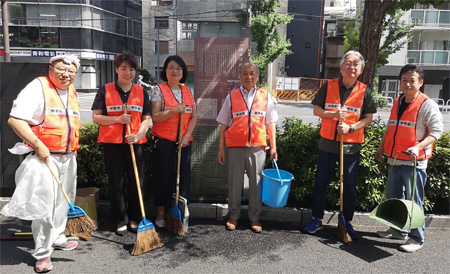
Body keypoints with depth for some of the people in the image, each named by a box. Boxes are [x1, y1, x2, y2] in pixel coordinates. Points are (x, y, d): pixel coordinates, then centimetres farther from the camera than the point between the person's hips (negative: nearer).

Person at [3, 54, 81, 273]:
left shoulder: (72, 92, 13)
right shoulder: (38, 87, -10)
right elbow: (15, 119, -18)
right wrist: (38, 145, -22)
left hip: (68, 157, 8)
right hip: (44, 157, -7)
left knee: (63, 201, 17)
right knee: (44, 204, -7)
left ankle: (57, 239, 35)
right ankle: (42, 253, 6)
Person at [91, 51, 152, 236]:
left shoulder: (141, 92, 9)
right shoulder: (105, 90, 4)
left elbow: (147, 118, 5)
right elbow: (96, 117, 1)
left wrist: (139, 134, -12)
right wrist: (118, 119, -14)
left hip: (135, 143, 1)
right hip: (112, 143, -1)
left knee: (136, 182, 5)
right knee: (116, 183, 4)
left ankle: (135, 219, 20)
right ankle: (121, 221, 17)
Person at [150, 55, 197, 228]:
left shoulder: (188, 91, 12)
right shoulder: (159, 89, 0)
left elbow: (194, 117, 8)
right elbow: (155, 116, -9)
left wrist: (187, 136, -6)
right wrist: (175, 110, -22)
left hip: (184, 141, 4)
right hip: (163, 140, -4)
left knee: (182, 176, 6)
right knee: (163, 176, 1)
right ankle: (160, 213, 15)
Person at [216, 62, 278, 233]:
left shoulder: (266, 97, 9)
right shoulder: (232, 97, 6)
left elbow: (270, 123, 11)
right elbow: (224, 125, 6)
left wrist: (273, 146, 5)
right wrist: (221, 148, 2)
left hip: (257, 147, 1)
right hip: (235, 146, 0)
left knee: (256, 182, 6)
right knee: (235, 182, 7)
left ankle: (254, 217, 21)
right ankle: (233, 216, 23)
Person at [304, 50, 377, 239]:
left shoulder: (364, 91, 2)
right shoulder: (329, 86, 1)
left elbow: (368, 118, 2)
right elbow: (316, 110, 2)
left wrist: (350, 128, -14)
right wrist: (334, 114, -16)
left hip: (351, 144, 0)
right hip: (327, 142, 0)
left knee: (350, 186, 8)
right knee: (321, 182, 8)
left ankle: (347, 222, 25)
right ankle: (317, 219, 22)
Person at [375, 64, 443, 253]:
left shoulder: (427, 105, -7)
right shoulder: (397, 103, 14)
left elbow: (436, 131, -11)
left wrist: (418, 147, -24)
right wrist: (382, 148, 21)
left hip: (414, 162, -7)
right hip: (394, 160, 7)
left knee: (413, 200, 0)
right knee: (392, 197, 16)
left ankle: (417, 238, 14)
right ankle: (398, 230, 33)